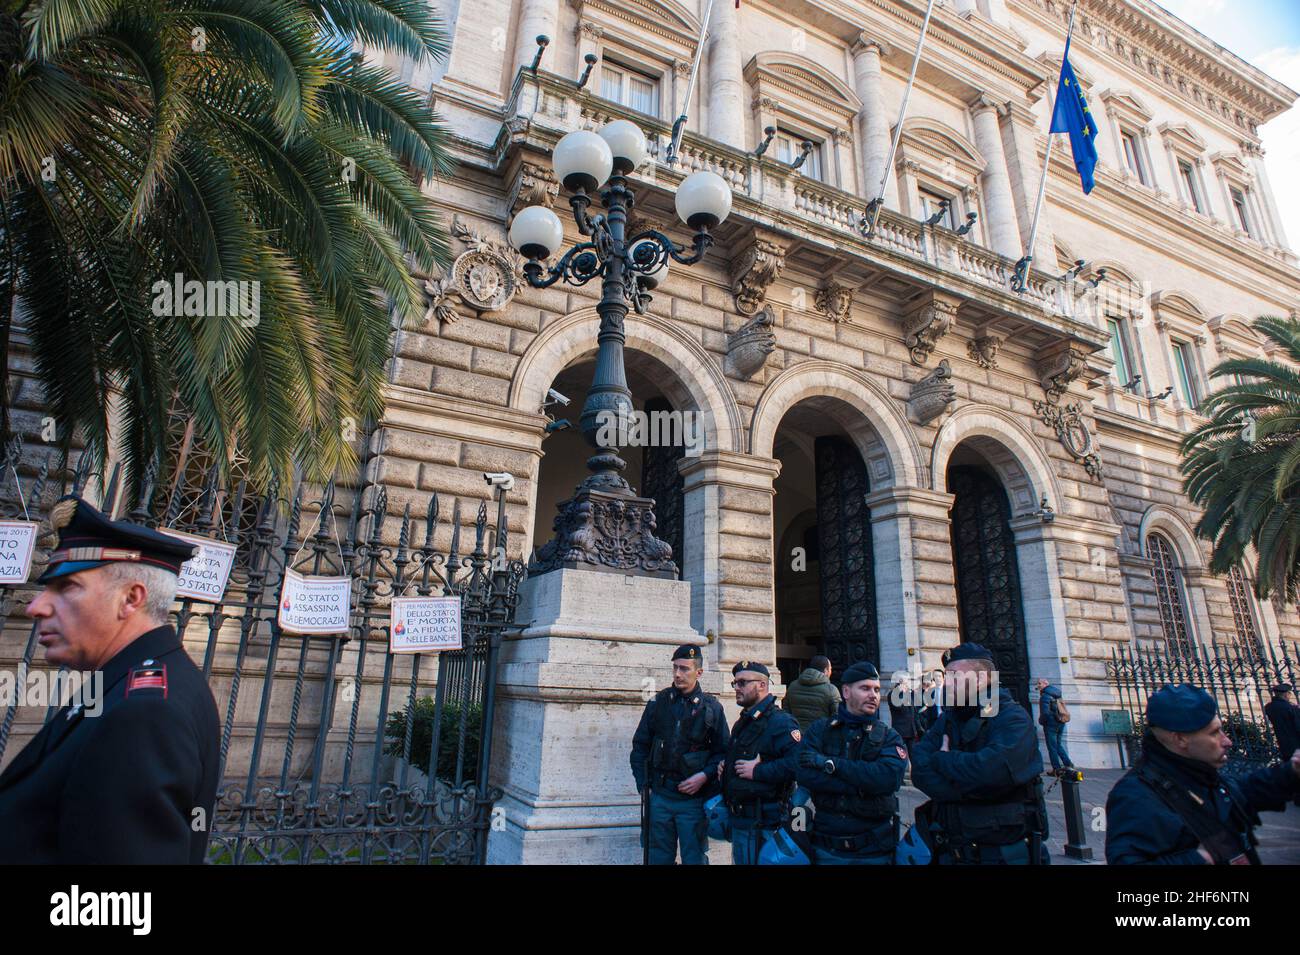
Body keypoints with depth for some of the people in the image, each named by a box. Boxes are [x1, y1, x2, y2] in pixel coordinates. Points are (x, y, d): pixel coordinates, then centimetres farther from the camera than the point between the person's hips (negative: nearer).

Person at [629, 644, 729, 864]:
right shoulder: (658, 703, 3)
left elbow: (723, 752, 2)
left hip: (694, 797, -2)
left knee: (694, 859, 8)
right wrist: (643, 784, 2)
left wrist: (704, 776, -13)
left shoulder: (711, 707, -2)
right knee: (659, 858, 12)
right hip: (660, 796, 2)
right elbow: (640, 746, 9)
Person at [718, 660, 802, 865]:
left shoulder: (780, 722, -16)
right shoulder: (744, 722, 16)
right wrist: (724, 767, 10)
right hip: (739, 821, 9)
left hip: (761, 825, -9)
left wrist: (758, 771, -25)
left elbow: (798, 762, -31)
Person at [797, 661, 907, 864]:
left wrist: (831, 763, -21)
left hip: (875, 851, 0)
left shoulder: (889, 737, -2)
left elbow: (889, 778, -22)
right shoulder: (820, 730, -1)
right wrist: (860, 786, -21)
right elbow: (804, 775, -16)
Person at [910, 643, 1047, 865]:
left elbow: (993, 770, -30)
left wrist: (941, 760, -14)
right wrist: (969, 790, -22)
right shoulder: (946, 719, 6)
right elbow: (920, 771, -8)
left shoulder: (1013, 718, -12)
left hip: (1005, 854, -5)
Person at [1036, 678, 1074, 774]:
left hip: (1051, 724, -8)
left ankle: (1056, 768, 1)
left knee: (1052, 747, 0)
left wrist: (1041, 721, -5)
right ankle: (1068, 763, 7)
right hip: (1061, 723, 8)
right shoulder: (1056, 694, 12)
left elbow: (1045, 712, -22)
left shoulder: (1045, 696, -15)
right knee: (1058, 745, 18)